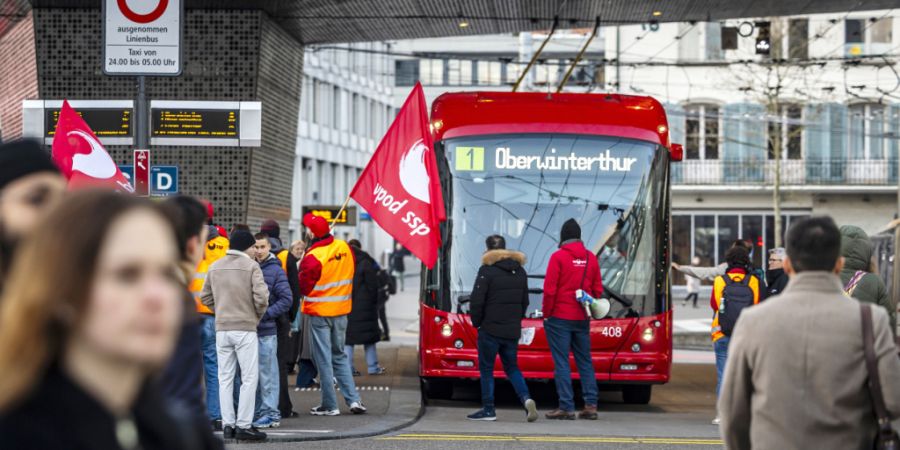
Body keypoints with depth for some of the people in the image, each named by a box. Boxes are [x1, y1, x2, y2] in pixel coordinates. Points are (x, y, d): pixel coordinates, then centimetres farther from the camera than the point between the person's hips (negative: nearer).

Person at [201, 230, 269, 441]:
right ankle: (244, 425, -4)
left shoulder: (214, 267, 9)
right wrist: (258, 315, 3)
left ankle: (228, 424, 8)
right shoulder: (251, 266, -7)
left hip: (221, 328, 5)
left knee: (225, 378, 9)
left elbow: (205, 296, 13)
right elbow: (260, 296, -15)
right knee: (249, 378, 0)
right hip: (245, 328, -5)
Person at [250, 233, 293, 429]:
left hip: (267, 331, -5)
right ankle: (259, 411, 19)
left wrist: (265, 314, -14)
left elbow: (287, 300, -8)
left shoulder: (276, 270, -4)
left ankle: (271, 414, 2)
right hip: (249, 329, 5)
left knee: (267, 373, -2)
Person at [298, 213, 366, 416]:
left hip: (319, 313, -6)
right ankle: (353, 399, 9)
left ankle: (330, 405, 6)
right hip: (341, 311, 6)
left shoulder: (313, 257, -20)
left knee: (324, 359, 3)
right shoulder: (345, 248, 0)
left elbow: (303, 287, -12)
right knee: (339, 356, 17)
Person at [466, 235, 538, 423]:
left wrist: (476, 322, 1)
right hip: (513, 330, 6)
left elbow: (477, 301, -13)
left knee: (486, 369, 5)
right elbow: (524, 301, 14)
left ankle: (488, 409, 5)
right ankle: (526, 399, -7)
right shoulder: (519, 271, 10)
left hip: (490, 329, -6)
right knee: (511, 367, 14)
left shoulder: (487, 270, -11)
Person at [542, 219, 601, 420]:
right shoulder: (591, 258, 5)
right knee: (584, 361, 11)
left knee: (561, 362, -2)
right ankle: (591, 405, 6)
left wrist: (546, 313, -2)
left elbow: (549, 289, -11)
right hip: (582, 319, 5)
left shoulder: (558, 257, -9)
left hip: (559, 317, -5)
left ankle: (567, 407, -6)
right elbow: (598, 289, 9)